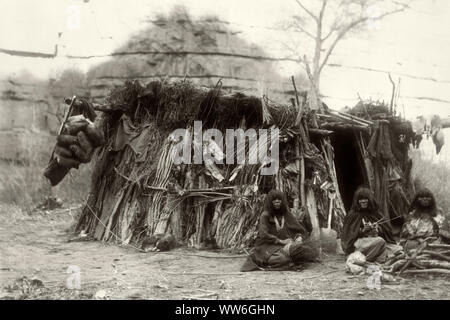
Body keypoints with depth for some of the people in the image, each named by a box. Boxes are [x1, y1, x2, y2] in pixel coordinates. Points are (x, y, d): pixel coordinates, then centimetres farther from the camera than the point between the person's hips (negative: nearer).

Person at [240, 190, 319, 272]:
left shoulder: (287, 215, 10)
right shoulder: (265, 216, -3)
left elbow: (301, 230, 12)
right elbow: (263, 235, -15)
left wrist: (299, 238, -11)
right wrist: (281, 241, -17)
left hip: (286, 245, 4)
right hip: (269, 246, -4)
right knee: (283, 258, -38)